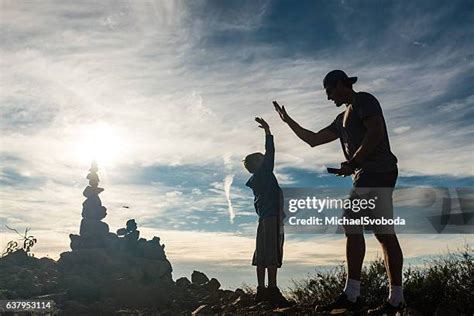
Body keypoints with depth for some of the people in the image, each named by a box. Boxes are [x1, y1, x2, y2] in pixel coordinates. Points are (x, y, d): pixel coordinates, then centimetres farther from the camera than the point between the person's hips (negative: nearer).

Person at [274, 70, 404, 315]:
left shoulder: (363, 100, 2)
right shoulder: (343, 118, 28)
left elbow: (376, 132, -14)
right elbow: (313, 139, 29)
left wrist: (352, 162, -14)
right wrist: (287, 121, 31)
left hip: (376, 172, -9)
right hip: (366, 176, 9)